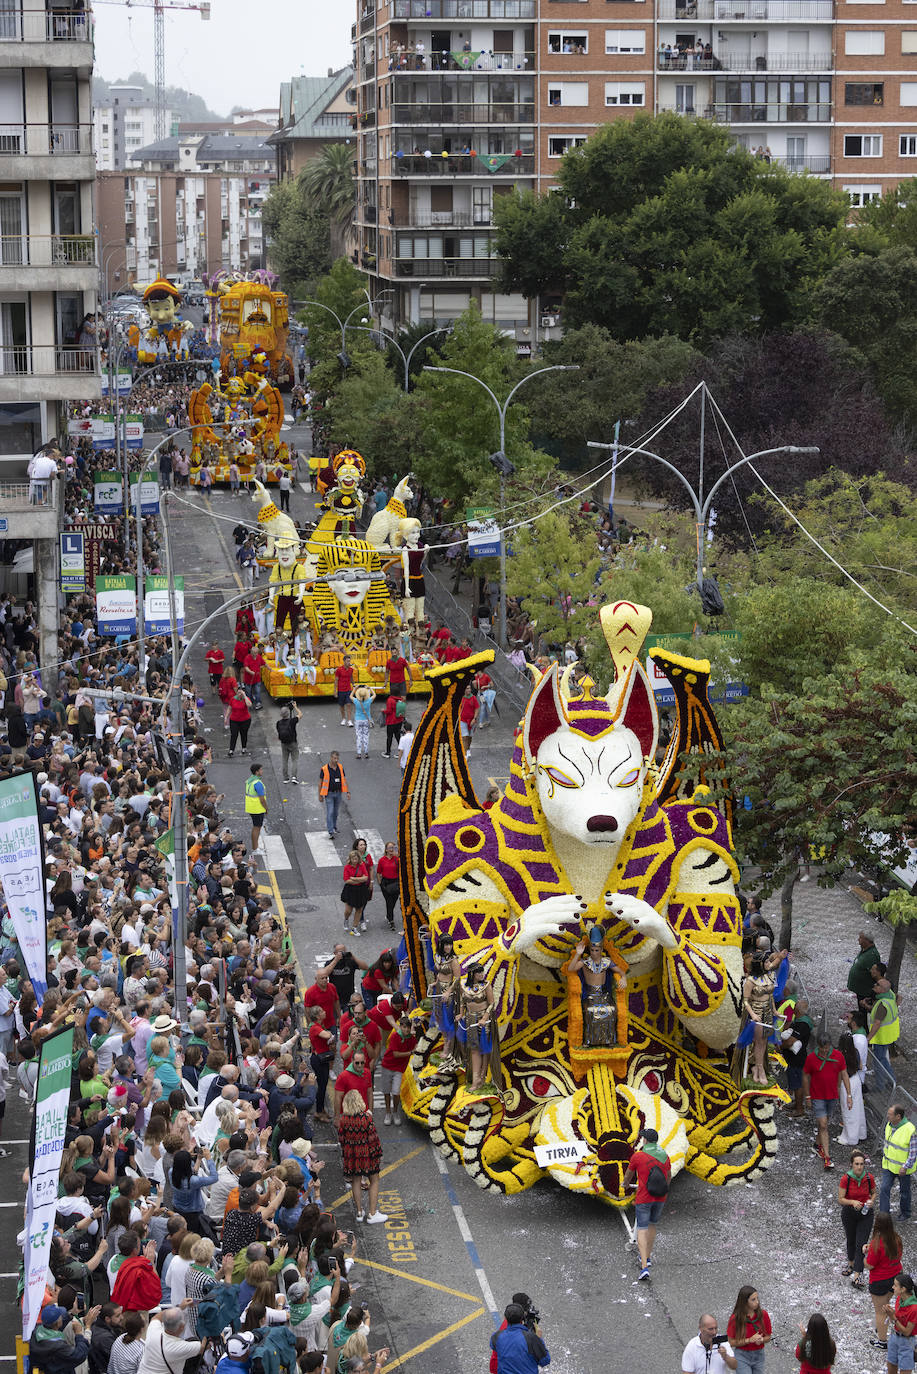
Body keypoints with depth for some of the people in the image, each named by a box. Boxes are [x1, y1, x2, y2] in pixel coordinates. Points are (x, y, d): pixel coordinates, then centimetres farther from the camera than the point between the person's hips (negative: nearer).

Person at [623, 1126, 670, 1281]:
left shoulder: (637, 1156, -10)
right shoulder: (665, 1157, 3)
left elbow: (628, 1175, 9)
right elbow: (669, 1177, 21)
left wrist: (626, 1184, 32)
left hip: (643, 1198, -4)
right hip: (660, 1199, 4)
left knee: (642, 1230, -2)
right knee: (652, 1225, 25)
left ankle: (644, 1267, -13)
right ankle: (647, 1257, 36)